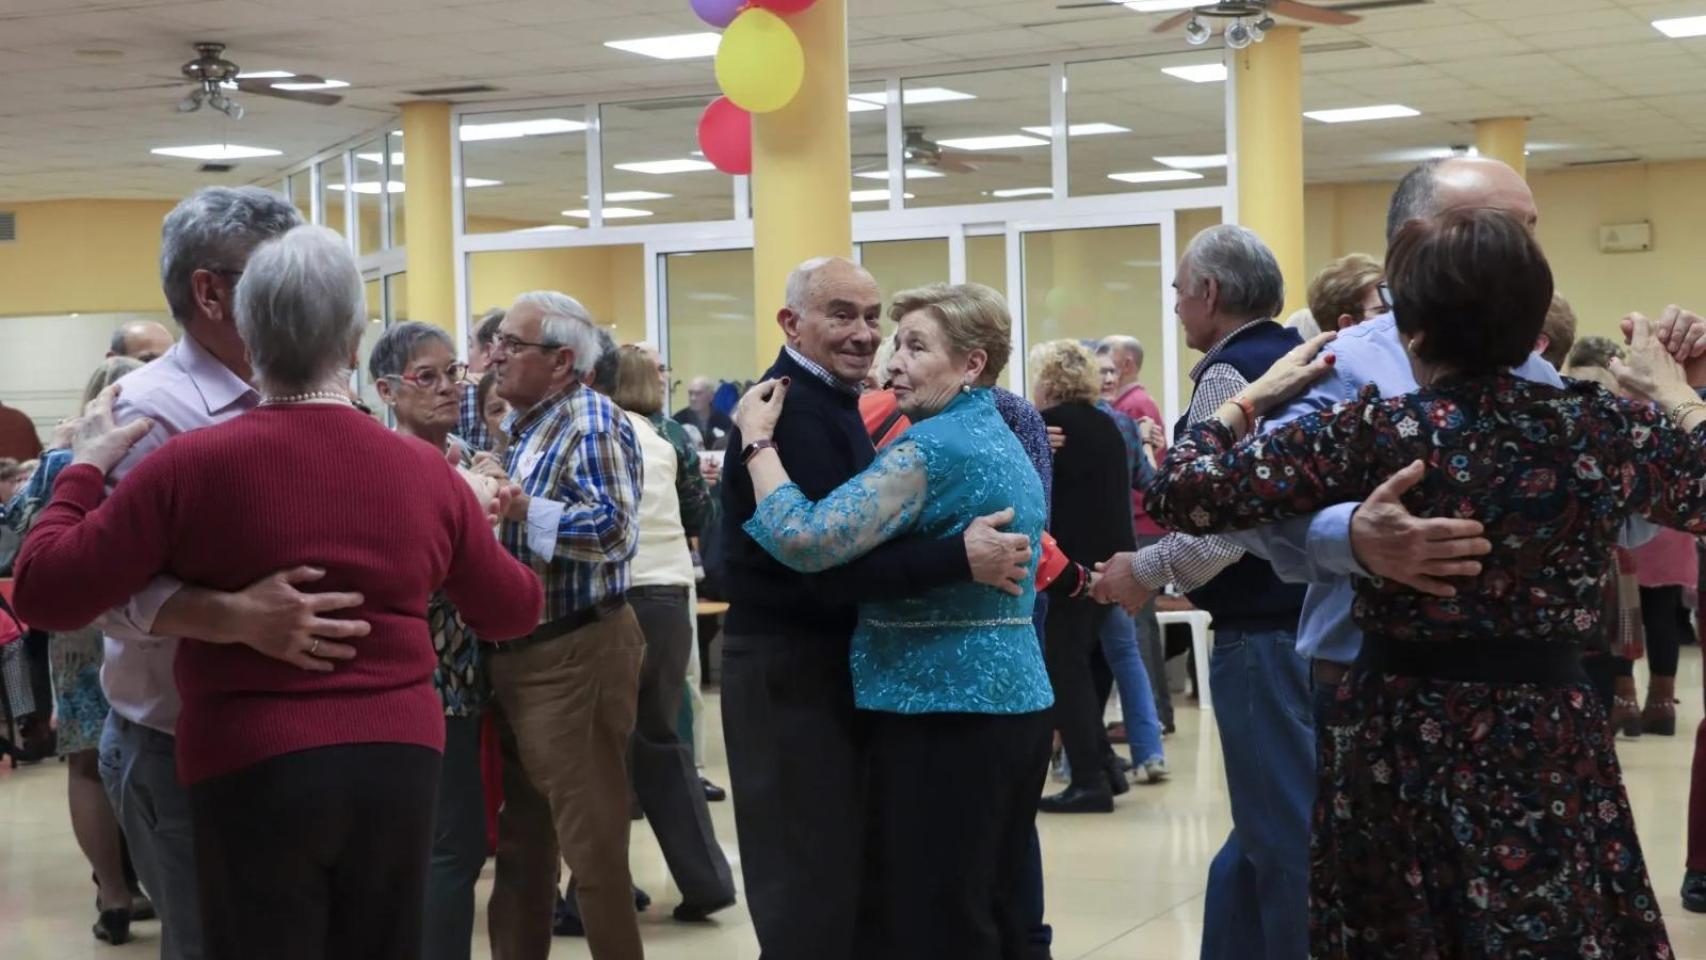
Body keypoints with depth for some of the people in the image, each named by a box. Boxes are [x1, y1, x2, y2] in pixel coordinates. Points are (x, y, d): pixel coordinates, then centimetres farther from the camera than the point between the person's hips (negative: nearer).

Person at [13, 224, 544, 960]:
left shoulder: (191, 466, -9)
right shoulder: (427, 472, 0)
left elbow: (46, 592, -5)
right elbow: (515, 610, 13)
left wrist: (86, 469, 8)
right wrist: (479, 517, 30)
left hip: (254, 768, -3)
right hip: (398, 758, 3)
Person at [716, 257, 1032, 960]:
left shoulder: (830, 405, 15)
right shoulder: (790, 413, -19)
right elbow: (826, 562, -28)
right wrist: (961, 559, -30)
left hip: (831, 661, 10)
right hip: (793, 670, -10)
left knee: (845, 871, 18)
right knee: (812, 891, -5)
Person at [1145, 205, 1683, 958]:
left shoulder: (1373, 435, -13)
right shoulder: (1608, 427, -7)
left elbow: (1184, 491, -12)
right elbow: (1692, 489, 11)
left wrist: (1254, 396, 4)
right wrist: (1671, 391, 27)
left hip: (1398, 741, -1)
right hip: (1550, 751, 1)